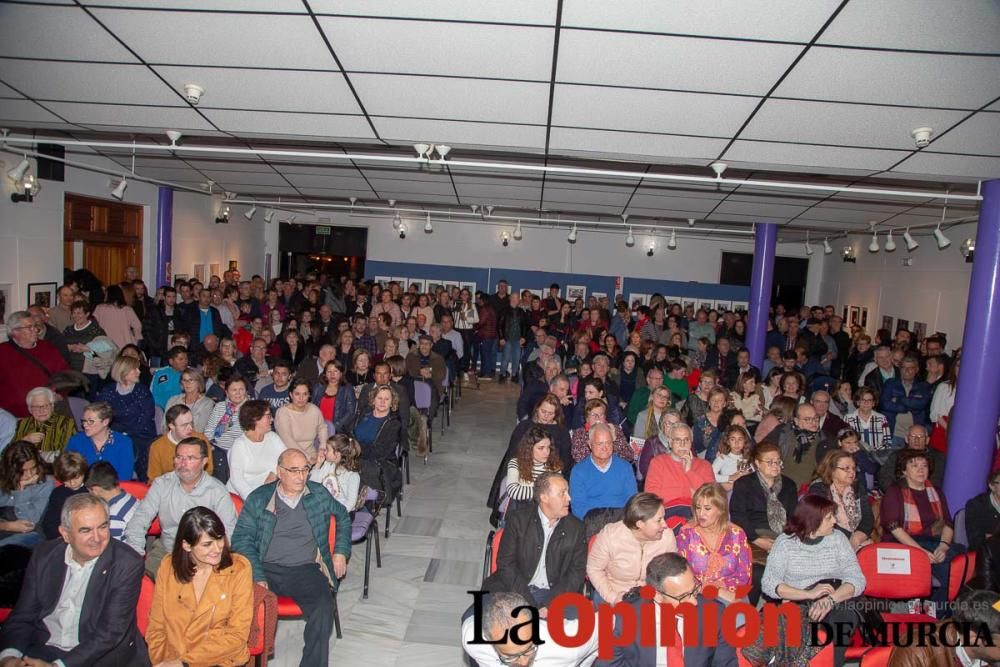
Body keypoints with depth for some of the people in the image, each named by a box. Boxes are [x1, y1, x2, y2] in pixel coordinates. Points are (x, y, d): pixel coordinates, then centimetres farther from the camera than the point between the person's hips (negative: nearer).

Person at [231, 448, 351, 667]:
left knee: (324, 607, -29)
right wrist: (257, 577, -10)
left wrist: (341, 551, 13)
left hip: (307, 569, 0)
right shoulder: (258, 498, 8)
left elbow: (343, 518, 27)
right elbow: (242, 539, 2)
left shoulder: (319, 494, 13)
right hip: (267, 569, 0)